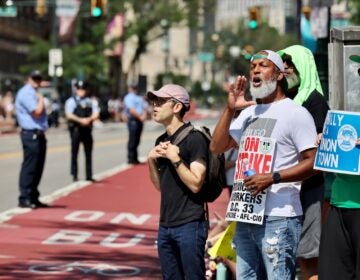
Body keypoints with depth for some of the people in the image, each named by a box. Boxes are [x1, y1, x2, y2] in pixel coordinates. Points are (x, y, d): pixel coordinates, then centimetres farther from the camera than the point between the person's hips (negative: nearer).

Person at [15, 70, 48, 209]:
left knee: (37, 168, 12)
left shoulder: (33, 93, 20)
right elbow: (37, 111, -20)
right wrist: (41, 100, -5)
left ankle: (33, 198, 19)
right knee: (29, 167, -9)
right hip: (31, 135, -10)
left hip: (38, 135, 10)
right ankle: (24, 199, -6)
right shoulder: (26, 93, -11)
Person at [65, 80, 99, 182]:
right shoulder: (71, 101, -1)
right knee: (74, 153, 1)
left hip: (87, 129, 4)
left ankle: (89, 176, 14)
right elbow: (69, 115, -13)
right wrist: (80, 120, -23)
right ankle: (74, 175, 7)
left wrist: (89, 119, -16)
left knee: (88, 153, 7)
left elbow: (96, 114, 4)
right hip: (76, 129, -4)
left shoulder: (89, 101, 12)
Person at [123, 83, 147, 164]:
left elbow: (143, 108, 18)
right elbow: (132, 110, -14)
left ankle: (135, 158, 14)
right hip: (133, 120, -8)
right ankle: (131, 159, -5)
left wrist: (144, 115, -2)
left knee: (136, 141, 10)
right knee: (132, 140, -7)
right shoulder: (129, 98, -4)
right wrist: (140, 117, -14)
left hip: (140, 120, 8)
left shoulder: (139, 98, 22)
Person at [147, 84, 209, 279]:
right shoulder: (162, 141, 13)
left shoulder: (194, 139, -10)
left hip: (190, 224, -8)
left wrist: (175, 158, -19)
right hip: (166, 225, 8)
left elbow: (195, 184, -16)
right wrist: (151, 160, 2)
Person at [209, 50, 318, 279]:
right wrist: (230, 109, 4)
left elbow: (312, 163, -12)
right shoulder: (249, 113, 18)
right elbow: (217, 146, 15)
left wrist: (272, 178, -23)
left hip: (278, 219, -8)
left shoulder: (295, 113, -5)